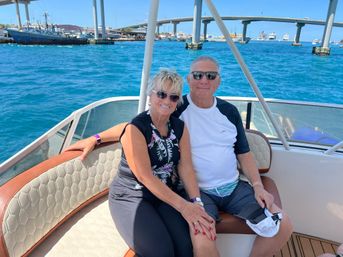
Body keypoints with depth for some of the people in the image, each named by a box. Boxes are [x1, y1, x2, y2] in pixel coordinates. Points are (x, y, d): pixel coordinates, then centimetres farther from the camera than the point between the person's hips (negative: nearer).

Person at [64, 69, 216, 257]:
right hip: (130, 197, -4)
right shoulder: (135, 129, -13)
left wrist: (196, 202, -17)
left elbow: (185, 167, -3)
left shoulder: (180, 127, 3)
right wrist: (183, 206, -21)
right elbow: (146, 177, -18)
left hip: (167, 195, 4)